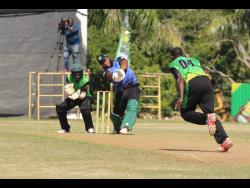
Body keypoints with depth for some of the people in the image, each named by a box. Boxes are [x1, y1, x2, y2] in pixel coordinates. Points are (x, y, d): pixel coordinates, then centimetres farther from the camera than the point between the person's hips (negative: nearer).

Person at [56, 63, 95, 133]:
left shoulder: (85, 80, -24)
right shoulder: (69, 78, -15)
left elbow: (83, 95, -27)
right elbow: (68, 92, -22)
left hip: (84, 98, -4)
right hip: (72, 98, 5)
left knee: (84, 109, -35)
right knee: (59, 107, -9)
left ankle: (90, 128, -15)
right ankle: (65, 128, 7)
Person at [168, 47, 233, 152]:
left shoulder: (174, 64, 20)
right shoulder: (194, 60, 36)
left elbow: (180, 79, 1)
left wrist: (181, 97, -10)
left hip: (193, 84, -5)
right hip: (207, 81, 5)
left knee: (185, 112, 12)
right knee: (210, 112, 4)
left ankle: (207, 119, -17)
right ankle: (224, 139, -17)